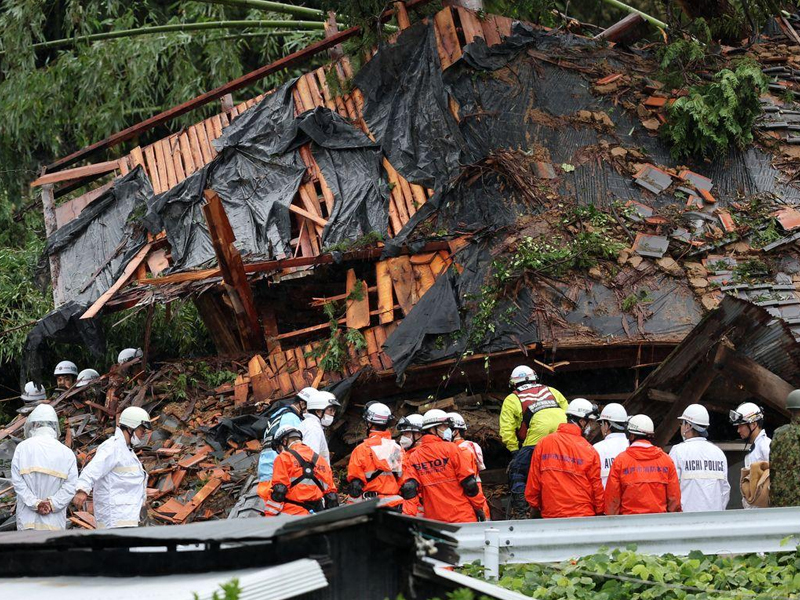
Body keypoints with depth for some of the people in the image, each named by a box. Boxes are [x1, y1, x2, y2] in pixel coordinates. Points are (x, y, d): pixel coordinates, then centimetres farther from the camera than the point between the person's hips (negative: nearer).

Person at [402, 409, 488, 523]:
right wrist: (479, 506, 3)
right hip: (462, 517, -4)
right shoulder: (450, 448, -4)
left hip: (434, 519, 4)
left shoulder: (414, 457, 8)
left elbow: (408, 488, -1)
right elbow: (469, 482, -5)